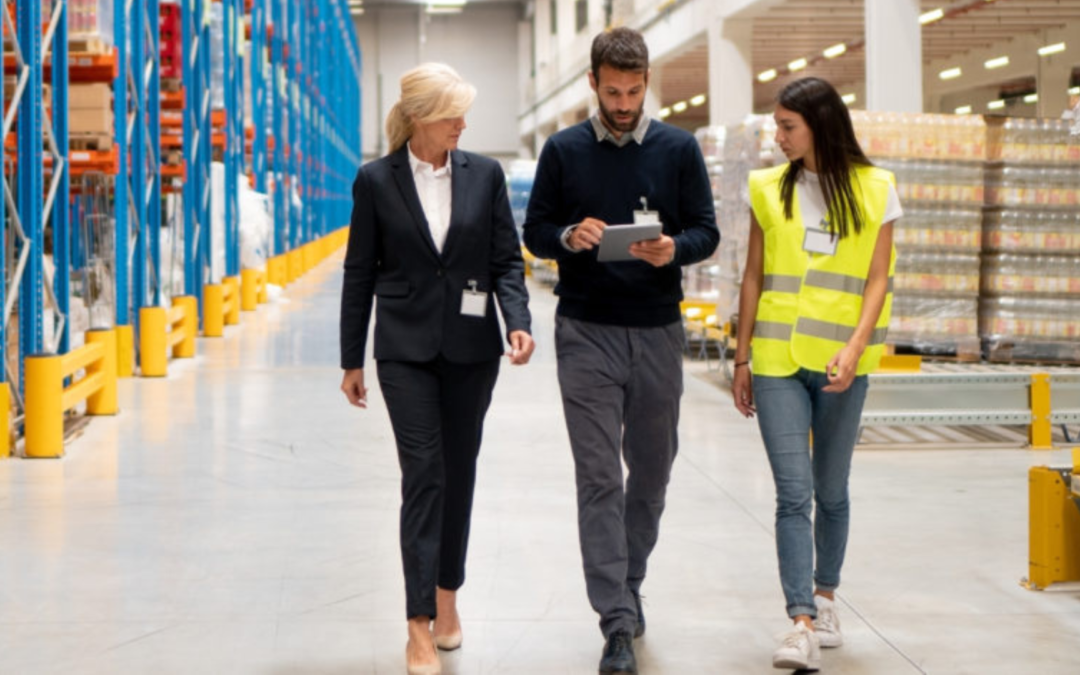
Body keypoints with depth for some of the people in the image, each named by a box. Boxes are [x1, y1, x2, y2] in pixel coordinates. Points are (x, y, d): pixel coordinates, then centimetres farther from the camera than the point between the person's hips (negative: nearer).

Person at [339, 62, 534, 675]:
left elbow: (508, 258, 4)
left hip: (470, 347, 2)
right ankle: (420, 624, -8)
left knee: (459, 471, 11)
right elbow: (360, 273, 3)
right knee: (423, 473, -9)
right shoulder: (376, 181, -2)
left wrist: (518, 321, -14)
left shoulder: (485, 175, 2)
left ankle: (447, 591, 30)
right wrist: (352, 360, 4)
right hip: (406, 349, -2)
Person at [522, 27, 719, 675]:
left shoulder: (679, 149, 4)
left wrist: (674, 248, -18)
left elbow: (707, 231, 4)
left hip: (658, 330, 2)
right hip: (587, 332, -1)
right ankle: (617, 621, -6)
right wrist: (569, 237, -16)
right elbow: (534, 231, 6)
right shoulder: (563, 151, 3)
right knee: (599, 477, -6)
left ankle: (629, 583, 34)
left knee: (652, 469, 12)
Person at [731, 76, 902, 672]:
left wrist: (855, 348, -15)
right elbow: (754, 278, 10)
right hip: (778, 360, 1)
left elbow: (877, 280, -1)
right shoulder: (770, 189, 7)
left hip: (840, 364, 0)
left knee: (830, 491, 11)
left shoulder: (874, 190, 2)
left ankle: (825, 599, 31)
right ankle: (802, 624, -15)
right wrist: (742, 359, 9)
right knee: (793, 492, -9)